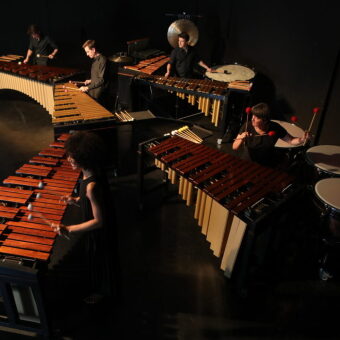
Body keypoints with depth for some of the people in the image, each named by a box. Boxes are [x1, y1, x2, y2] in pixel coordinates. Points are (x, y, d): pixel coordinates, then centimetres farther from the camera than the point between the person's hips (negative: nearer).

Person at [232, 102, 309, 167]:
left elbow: (290, 140, -6)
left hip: (270, 165, 1)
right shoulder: (247, 127, -16)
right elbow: (234, 147, -13)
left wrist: (302, 140, -26)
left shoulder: (275, 128, -15)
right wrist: (241, 138, -33)